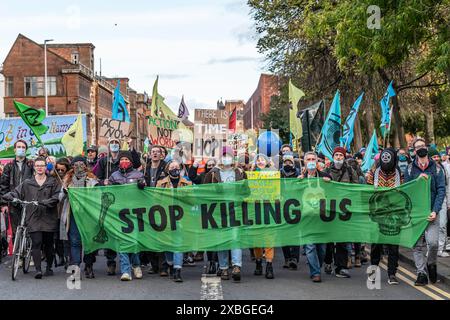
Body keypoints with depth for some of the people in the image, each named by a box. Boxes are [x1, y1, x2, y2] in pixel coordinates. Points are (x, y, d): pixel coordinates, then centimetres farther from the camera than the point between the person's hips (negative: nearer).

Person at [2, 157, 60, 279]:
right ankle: (38, 269, -11)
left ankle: (49, 267, 23)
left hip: (48, 217, 0)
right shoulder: (27, 183, 10)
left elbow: (57, 196, -3)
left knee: (48, 244, 8)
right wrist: (6, 196, -14)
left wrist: (46, 202, -18)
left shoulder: (52, 182, 8)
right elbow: (16, 192, 4)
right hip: (33, 217, 0)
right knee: (36, 243, -11)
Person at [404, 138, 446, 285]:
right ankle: (422, 273, 9)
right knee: (418, 244, 0)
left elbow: (441, 190, 1)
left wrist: (435, 211, -10)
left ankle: (431, 263, 14)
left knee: (432, 242, -14)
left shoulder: (436, 168, 6)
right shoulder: (410, 169, 9)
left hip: (431, 212, -1)